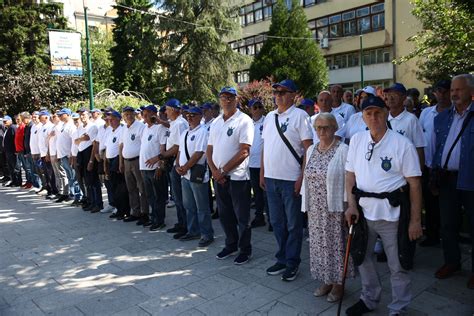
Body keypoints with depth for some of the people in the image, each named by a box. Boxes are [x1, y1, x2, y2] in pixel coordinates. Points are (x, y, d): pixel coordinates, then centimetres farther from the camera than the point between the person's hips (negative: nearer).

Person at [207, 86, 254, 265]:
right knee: (225, 215, 16)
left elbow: (244, 151, -16)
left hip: (237, 176, -6)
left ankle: (245, 250, 20)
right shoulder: (216, 122, 11)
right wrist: (214, 170, -5)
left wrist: (224, 171, -13)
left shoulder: (244, 121, -9)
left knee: (242, 216, 5)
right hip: (219, 176, 6)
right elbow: (209, 149, 11)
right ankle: (231, 245, 33)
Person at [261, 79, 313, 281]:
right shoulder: (270, 117, 11)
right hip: (271, 178, 7)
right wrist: (262, 173, 12)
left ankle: (292, 263, 20)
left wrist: (302, 177, -16)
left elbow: (309, 148, -11)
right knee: (277, 222, 16)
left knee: (293, 224, 7)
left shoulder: (299, 115, -8)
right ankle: (282, 259, 31)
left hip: (291, 179, -6)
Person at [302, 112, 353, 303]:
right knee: (319, 244, 13)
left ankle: (338, 284, 24)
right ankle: (326, 281, 31)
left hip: (335, 208, -5)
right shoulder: (311, 150, 8)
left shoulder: (343, 150, -9)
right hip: (315, 209, 5)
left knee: (336, 244, 6)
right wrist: (307, 205, 11)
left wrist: (347, 208, -13)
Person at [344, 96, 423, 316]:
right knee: (362, 257, 19)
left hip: (391, 212, -4)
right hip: (362, 209, 4)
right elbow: (350, 174, 7)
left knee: (397, 266, 8)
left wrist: (415, 220, -9)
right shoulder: (356, 140, 3)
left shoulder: (402, 144, -9)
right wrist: (351, 204, -3)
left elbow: (414, 184, -8)